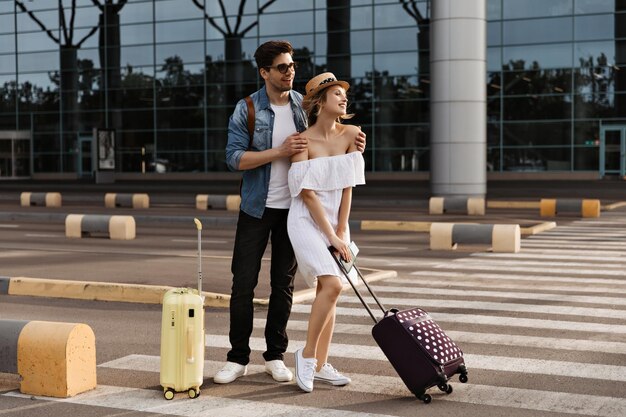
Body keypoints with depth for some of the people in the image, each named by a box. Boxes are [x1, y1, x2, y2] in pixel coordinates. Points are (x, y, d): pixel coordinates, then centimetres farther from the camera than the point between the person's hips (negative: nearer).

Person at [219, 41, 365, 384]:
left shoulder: (305, 105, 3)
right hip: (257, 208, -2)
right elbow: (234, 158, -14)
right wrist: (280, 152, -23)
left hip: (294, 208, 3)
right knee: (243, 282, -2)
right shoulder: (247, 109, -6)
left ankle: (275, 356, 18)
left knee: (283, 284, 8)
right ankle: (238, 358, 9)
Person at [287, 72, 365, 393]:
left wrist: (341, 231, -4)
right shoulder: (303, 141, -13)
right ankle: (307, 353, -2)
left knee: (327, 290, 7)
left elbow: (347, 187, 1)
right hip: (307, 221, -5)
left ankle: (320, 366, 15)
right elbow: (308, 194, -14)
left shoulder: (349, 134, 0)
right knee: (332, 285, -19)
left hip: (335, 222, 6)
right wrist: (331, 237, -16)